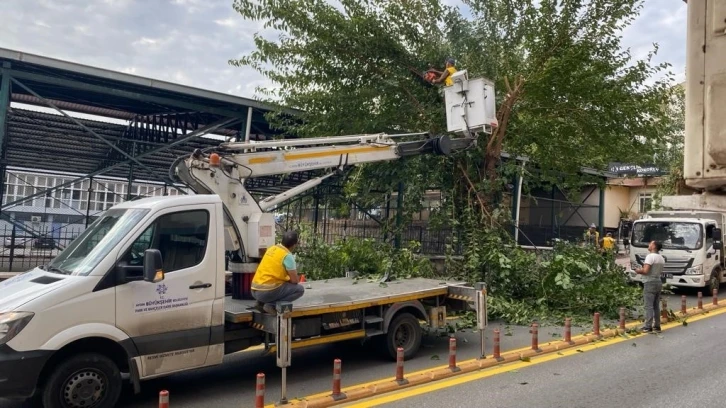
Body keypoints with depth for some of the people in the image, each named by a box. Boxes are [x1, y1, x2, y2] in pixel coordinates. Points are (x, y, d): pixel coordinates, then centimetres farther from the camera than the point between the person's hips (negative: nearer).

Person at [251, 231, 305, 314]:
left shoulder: (271, 249, 13)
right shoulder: (287, 256, -11)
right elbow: (295, 280, -7)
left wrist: (287, 279, 22)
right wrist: (289, 280, 14)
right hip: (267, 292, -8)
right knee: (300, 289, -1)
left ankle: (261, 302, 11)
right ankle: (271, 304, -9)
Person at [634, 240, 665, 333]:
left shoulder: (650, 256, -15)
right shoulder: (661, 258, 12)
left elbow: (645, 271, -23)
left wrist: (639, 271, -2)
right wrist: (643, 270, 18)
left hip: (650, 283, -8)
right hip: (658, 282, 8)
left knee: (649, 306, -6)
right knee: (656, 306, 13)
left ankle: (648, 327, -6)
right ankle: (657, 326, 18)